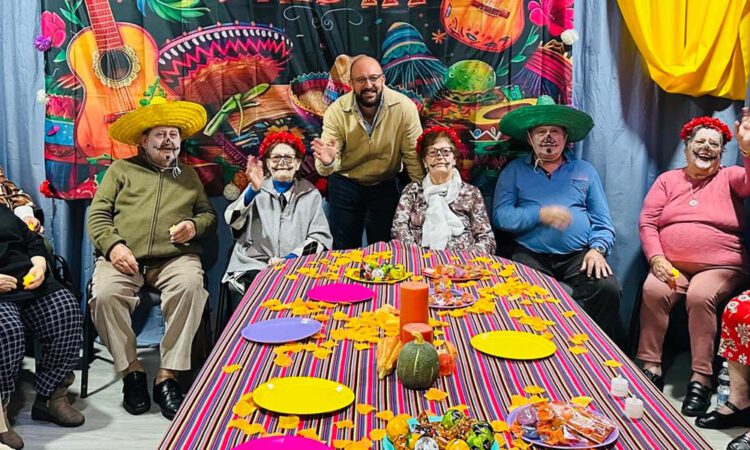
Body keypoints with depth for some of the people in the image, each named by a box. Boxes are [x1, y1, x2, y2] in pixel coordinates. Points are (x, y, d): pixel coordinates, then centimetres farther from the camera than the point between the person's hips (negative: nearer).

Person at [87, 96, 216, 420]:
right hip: (124, 258, 0)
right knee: (104, 294, -32)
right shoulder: (121, 170, 17)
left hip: (175, 258, 1)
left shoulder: (188, 175, 25)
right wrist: (113, 246, -10)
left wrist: (195, 226, -1)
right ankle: (131, 370, -13)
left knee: (190, 287, -34)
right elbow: (98, 215, 9)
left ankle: (167, 375, -25)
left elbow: (209, 214, 23)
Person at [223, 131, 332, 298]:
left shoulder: (310, 194, 12)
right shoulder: (256, 190, 11)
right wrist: (253, 190, -21)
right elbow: (233, 222, -5)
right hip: (253, 266, 0)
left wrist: (290, 259, -11)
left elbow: (321, 237, 4)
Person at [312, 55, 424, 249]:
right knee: (345, 249, 13)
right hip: (345, 184, 0)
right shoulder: (336, 111, -20)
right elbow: (327, 169, -21)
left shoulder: (404, 107, -22)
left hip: (385, 184, 0)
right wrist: (327, 163, -44)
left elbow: (413, 156, -15)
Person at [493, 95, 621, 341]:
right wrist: (540, 214, -13)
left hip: (579, 255, 2)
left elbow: (602, 220, 13)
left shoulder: (584, 171, 18)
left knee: (608, 289, -26)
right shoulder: (514, 171, 12)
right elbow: (500, 215, 0)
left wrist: (598, 249, -7)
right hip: (532, 255, -1)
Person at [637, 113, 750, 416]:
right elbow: (647, 222, 6)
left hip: (720, 267, -1)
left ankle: (701, 378, -22)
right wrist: (656, 259, -9)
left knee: (700, 295, -32)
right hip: (671, 265, 2)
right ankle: (650, 367, -18)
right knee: (653, 290, -29)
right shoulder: (668, 180, 15)